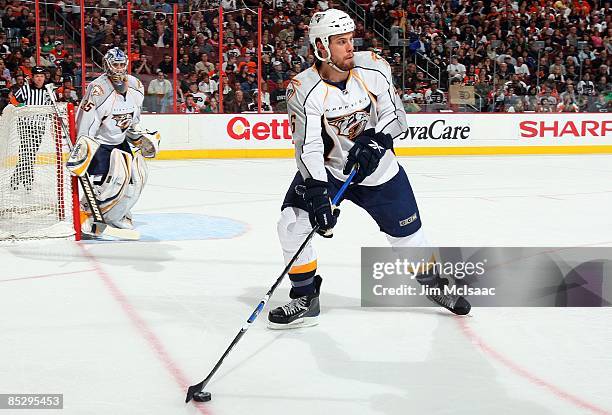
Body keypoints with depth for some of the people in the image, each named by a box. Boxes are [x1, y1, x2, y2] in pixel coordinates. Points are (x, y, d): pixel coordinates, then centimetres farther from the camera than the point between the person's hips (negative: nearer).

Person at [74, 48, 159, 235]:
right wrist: (82, 149, -32)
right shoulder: (98, 89, -25)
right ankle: (85, 215, -8)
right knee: (112, 180, -21)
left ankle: (117, 213, 20)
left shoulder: (136, 87, -1)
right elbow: (85, 125, -27)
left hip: (120, 140, 8)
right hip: (98, 141, -8)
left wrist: (140, 136, 11)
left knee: (137, 175, 4)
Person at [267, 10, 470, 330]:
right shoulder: (303, 90, -22)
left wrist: (374, 141, -27)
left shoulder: (373, 68, -15)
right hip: (325, 168, -1)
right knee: (292, 222, -17)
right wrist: (317, 194, -38)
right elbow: (308, 148, -28)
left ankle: (434, 283, 37)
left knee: (407, 232, 8)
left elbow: (394, 115, -8)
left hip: (375, 166, 1)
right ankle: (305, 299, -1)